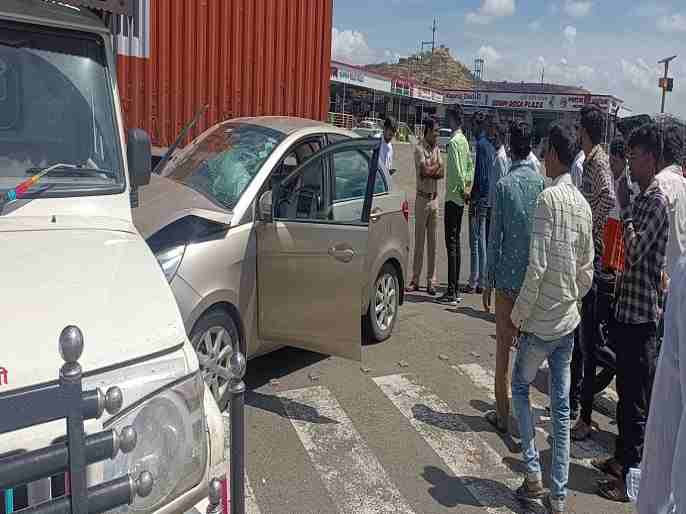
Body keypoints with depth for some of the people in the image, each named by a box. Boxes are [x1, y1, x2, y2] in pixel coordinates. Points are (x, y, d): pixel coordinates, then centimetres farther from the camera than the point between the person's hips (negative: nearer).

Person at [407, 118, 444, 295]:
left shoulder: (437, 148, 12)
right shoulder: (419, 149, -7)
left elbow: (441, 173, 2)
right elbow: (425, 170, -19)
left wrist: (430, 170, -15)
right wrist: (436, 166, -4)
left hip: (435, 198, 5)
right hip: (422, 197, -5)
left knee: (432, 241, 6)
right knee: (419, 239, -1)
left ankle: (431, 281, 10)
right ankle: (415, 280, 7)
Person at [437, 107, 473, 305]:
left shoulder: (453, 142, -15)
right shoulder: (464, 140, 14)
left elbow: (457, 170, -22)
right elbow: (470, 165, 18)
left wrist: (463, 189, -11)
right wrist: (467, 188, 14)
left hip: (453, 197, -9)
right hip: (460, 198, 9)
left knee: (451, 243, -7)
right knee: (456, 242, 12)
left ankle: (452, 293, -5)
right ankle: (456, 289, 17)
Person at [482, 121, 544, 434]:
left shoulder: (504, 185, -9)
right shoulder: (543, 184, -1)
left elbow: (495, 237, -8)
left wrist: (489, 281, 0)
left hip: (508, 278, -3)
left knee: (503, 345, 6)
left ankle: (502, 414, 13)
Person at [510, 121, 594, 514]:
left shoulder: (549, 198, -16)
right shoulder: (584, 205, 6)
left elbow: (537, 265, -21)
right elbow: (587, 272, 11)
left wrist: (519, 313, -10)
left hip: (541, 322, -6)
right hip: (569, 320, 6)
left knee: (520, 387, 14)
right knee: (562, 406, 10)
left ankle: (534, 474, 13)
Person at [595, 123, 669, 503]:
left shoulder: (657, 202, -15)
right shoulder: (640, 198, 13)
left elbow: (635, 253, -23)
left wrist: (625, 209, -17)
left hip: (642, 314, -9)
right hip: (627, 309, 9)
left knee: (637, 399, -1)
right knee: (625, 390, 19)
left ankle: (631, 477, 9)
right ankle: (622, 457, 32)